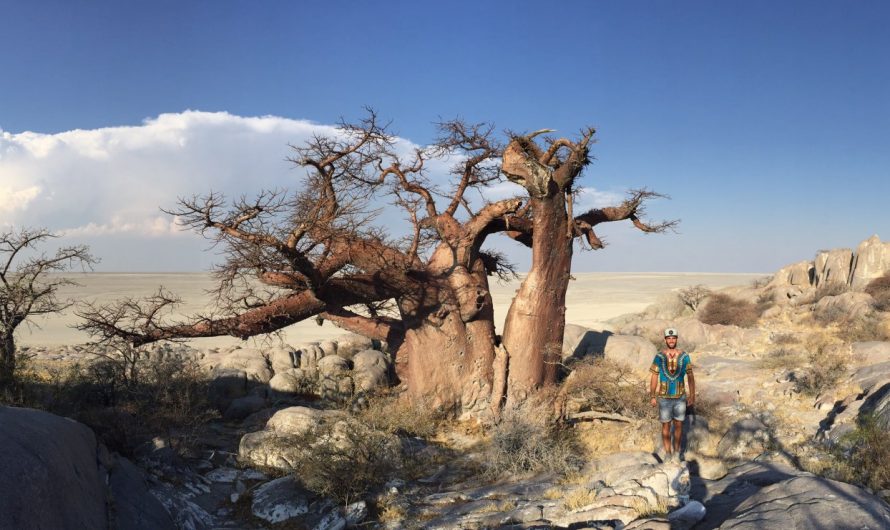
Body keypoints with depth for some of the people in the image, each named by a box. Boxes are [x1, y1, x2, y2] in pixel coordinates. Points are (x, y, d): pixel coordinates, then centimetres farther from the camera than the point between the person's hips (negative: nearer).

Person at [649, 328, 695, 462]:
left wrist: (692, 395, 0)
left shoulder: (684, 356, -3)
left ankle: (677, 451, 27)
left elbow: (690, 376, 3)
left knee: (678, 425, 11)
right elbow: (654, 377, -2)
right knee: (666, 426, 6)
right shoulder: (659, 357, -6)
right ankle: (668, 453, 17)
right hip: (664, 398, -1)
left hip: (680, 397, 1)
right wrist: (653, 397, -3)